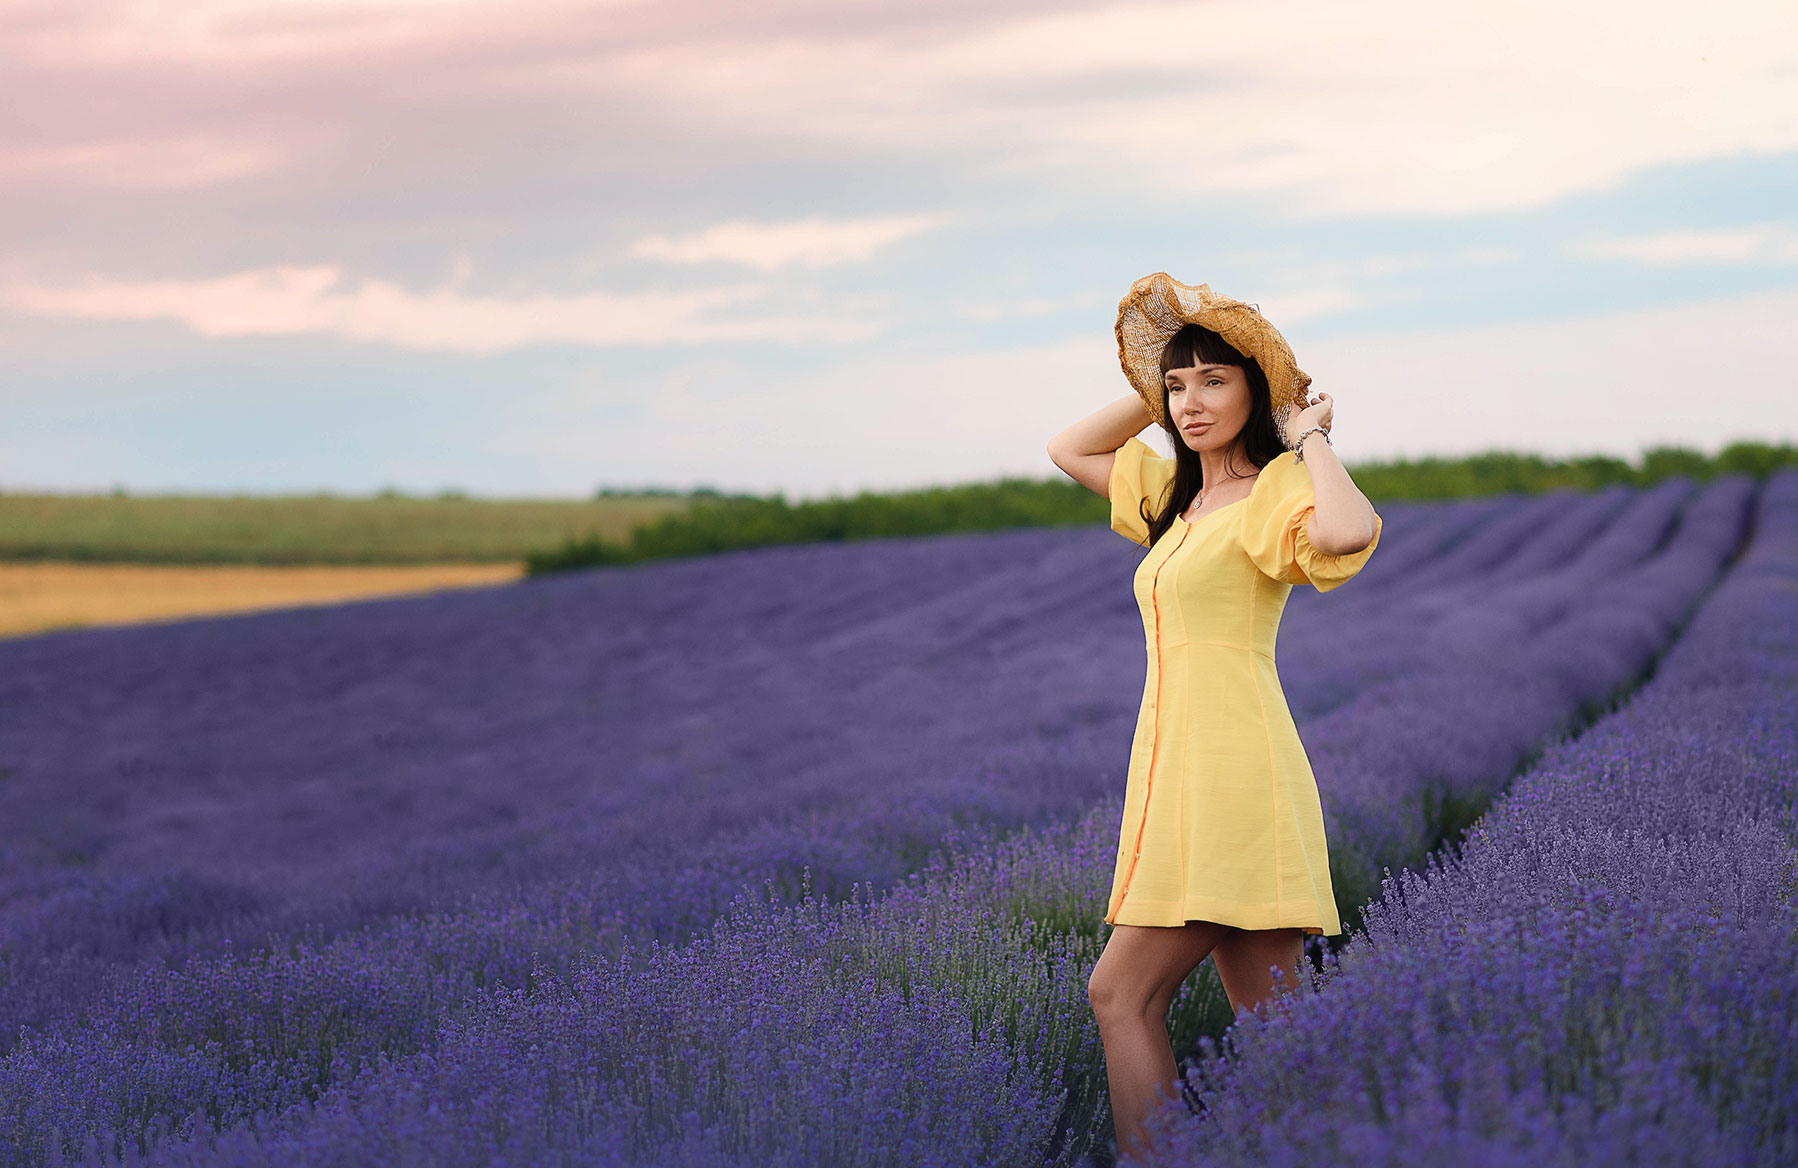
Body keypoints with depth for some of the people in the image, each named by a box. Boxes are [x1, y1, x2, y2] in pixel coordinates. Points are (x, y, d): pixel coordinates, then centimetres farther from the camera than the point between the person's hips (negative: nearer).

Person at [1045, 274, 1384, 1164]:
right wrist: (1157, 389, 20)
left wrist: (1310, 437, -13)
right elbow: (1068, 449, 30)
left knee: (1121, 992, -11)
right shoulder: (1179, 495, 19)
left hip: (1230, 777, -9)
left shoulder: (1275, 492, -7)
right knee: (1270, 1022, 7)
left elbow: (1350, 532, -30)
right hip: (1180, 770, 9)